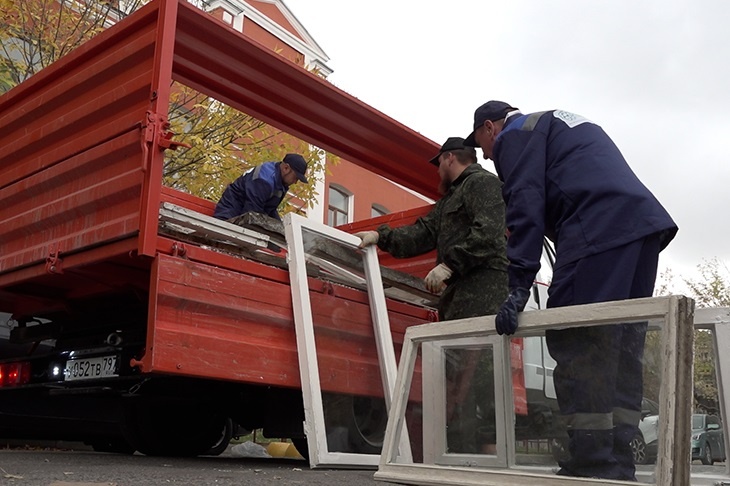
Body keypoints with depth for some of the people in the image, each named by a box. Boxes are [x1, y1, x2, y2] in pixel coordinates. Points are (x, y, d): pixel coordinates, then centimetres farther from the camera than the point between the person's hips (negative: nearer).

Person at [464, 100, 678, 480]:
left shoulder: (515, 135, 9)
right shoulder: (562, 124, 36)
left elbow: (525, 207, -7)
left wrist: (518, 287, -13)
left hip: (597, 229, -9)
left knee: (576, 347, -9)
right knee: (621, 349, 7)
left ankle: (594, 468, -10)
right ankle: (617, 468, 8)